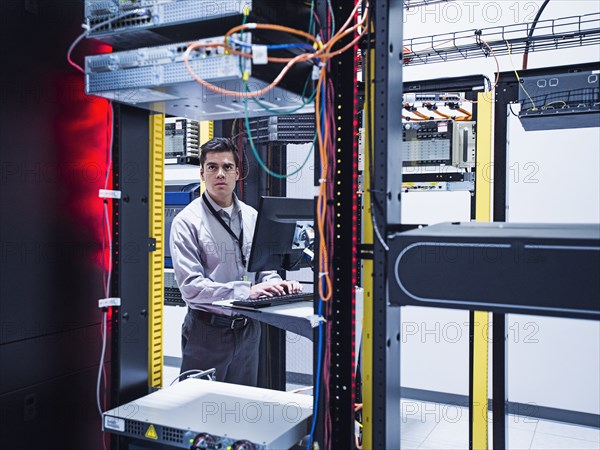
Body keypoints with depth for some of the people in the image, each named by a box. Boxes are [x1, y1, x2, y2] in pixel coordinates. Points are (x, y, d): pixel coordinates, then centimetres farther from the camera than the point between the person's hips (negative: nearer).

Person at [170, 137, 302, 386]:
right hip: (208, 331, -5)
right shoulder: (187, 221, -10)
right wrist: (246, 291, -26)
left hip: (248, 329, 5)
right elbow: (190, 286, -18)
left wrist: (276, 284, -9)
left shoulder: (252, 217, 7)